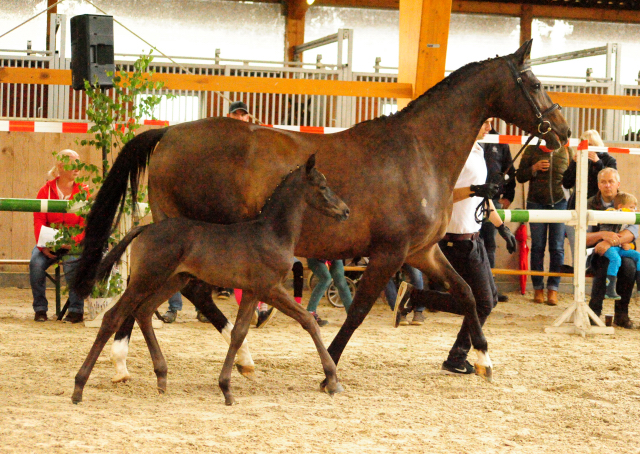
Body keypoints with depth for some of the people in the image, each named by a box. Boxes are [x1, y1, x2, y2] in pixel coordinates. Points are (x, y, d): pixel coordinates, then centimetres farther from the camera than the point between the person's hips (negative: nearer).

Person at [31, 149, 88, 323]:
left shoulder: (83, 191, 3)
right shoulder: (46, 190, 3)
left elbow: (85, 223, -5)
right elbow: (39, 221, -3)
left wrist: (72, 242, -23)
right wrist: (42, 245, -20)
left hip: (73, 242, -1)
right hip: (49, 242, 1)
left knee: (72, 262, -33)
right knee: (36, 262, -28)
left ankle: (76, 310, -22)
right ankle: (40, 309, -13)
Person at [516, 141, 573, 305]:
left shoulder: (566, 152, 4)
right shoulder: (532, 150, 1)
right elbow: (520, 176, 4)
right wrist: (534, 168, -12)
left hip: (559, 203, 0)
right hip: (536, 203, 0)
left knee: (557, 247, -3)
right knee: (537, 247, 2)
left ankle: (553, 289, 2)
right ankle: (538, 288, 9)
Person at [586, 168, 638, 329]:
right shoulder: (590, 205, 1)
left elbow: (632, 233, -17)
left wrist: (609, 242, -34)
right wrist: (602, 234, -29)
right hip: (597, 255, -1)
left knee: (629, 266, -34)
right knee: (605, 264, -36)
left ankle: (621, 314, -20)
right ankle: (594, 312, -26)